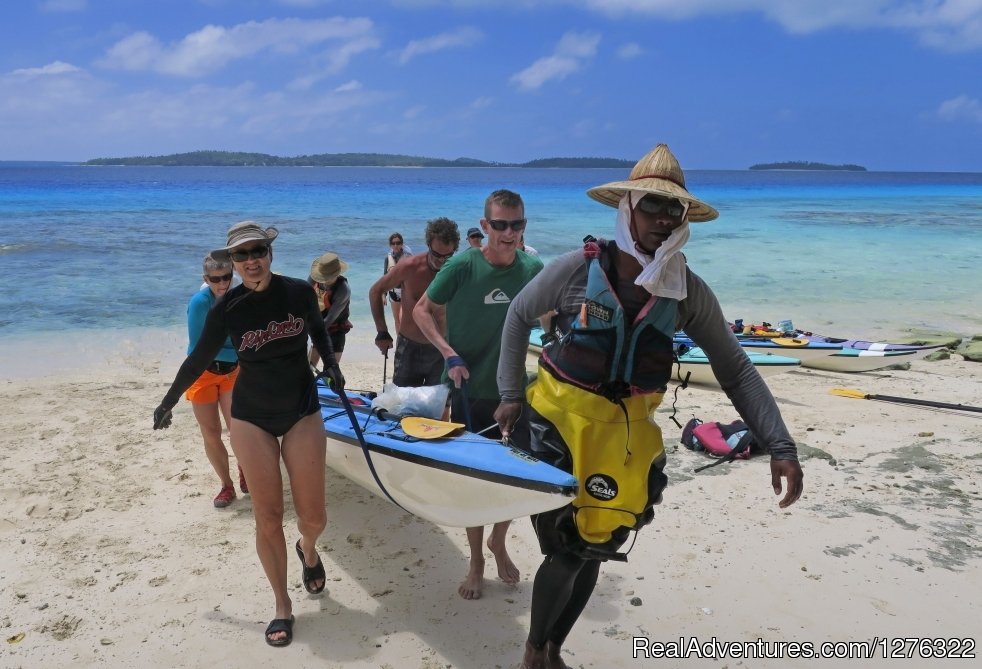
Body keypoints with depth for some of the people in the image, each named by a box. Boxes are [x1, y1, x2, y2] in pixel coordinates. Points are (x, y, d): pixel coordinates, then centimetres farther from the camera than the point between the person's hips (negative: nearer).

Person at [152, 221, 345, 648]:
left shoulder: (299, 292, -8)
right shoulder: (227, 309, -9)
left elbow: (318, 330, 13)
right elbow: (199, 360, 5)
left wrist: (330, 363, -5)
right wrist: (168, 402, 15)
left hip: (302, 412, 1)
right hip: (251, 419, 0)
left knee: (313, 517, 3)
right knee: (267, 520, 1)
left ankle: (308, 549, 41)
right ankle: (282, 607, 20)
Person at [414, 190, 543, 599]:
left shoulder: (533, 269, -3)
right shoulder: (462, 267, -13)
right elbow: (422, 310, -4)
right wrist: (450, 354, -14)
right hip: (470, 392, -3)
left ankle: (498, 542, 40)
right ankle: (476, 562, 29)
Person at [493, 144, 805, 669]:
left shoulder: (689, 293, -6)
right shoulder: (578, 269, -14)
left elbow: (735, 369, 0)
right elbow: (519, 315, 3)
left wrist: (780, 445, -7)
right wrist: (511, 395, 2)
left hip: (629, 433, 4)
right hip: (561, 425, -3)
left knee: (594, 551, 14)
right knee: (567, 551, -2)